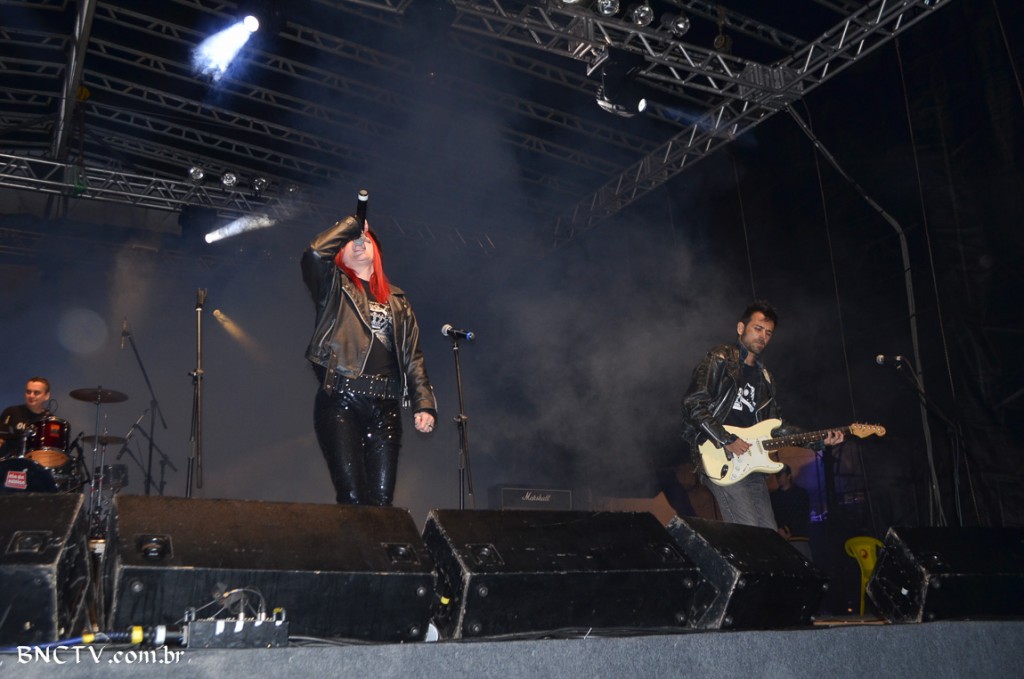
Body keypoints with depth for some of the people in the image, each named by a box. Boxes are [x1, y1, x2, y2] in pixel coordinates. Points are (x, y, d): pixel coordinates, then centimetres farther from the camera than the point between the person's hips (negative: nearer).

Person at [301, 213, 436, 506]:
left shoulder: (397, 299, 21)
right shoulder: (334, 288, 10)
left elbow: (413, 357, 15)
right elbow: (315, 253, -12)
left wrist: (425, 405, 3)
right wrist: (351, 223, 3)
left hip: (386, 410, 4)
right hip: (340, 404, -3)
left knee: (382, 500, -1)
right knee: (352, 499, -11)